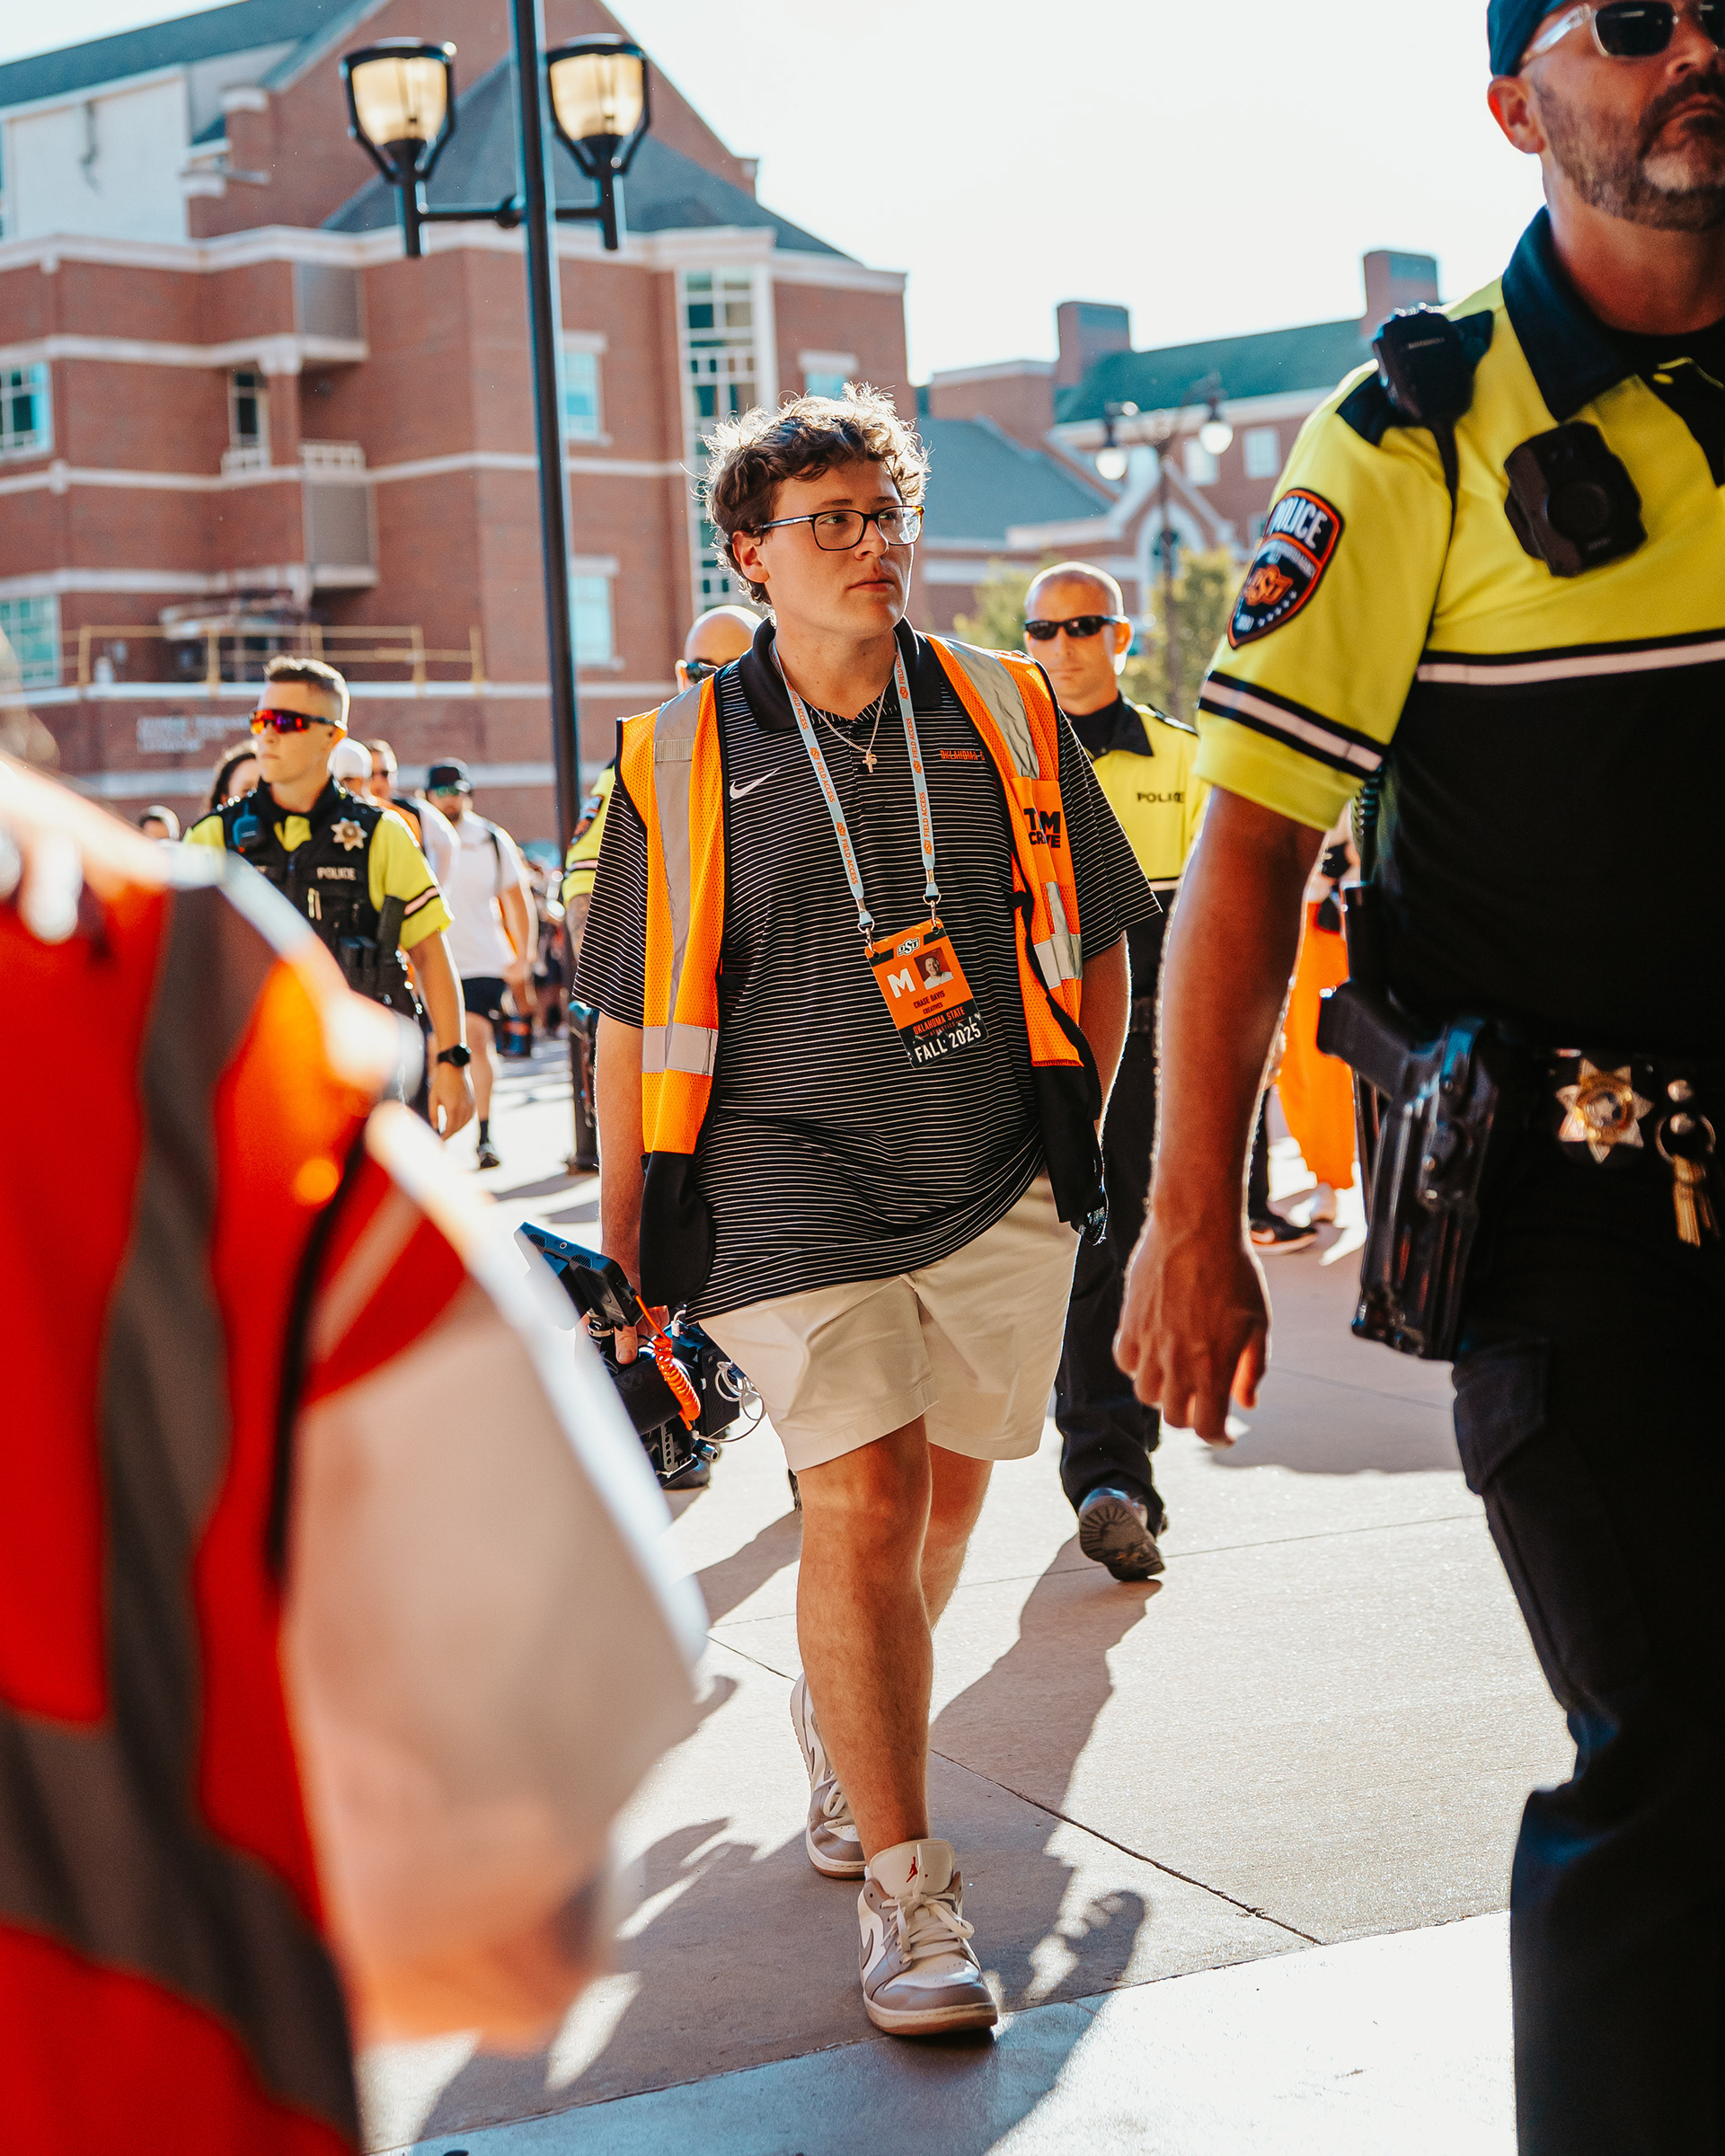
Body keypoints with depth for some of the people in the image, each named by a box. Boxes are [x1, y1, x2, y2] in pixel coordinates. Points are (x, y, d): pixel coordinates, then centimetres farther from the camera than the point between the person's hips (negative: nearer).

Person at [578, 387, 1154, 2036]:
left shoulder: (1004, 715, 6)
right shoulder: (680, 760, 0)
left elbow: (1093, 938, 16)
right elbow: (631, 1015, 5)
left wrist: (1075, 1133, 14)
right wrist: (621, 1233, 6)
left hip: (1000, 1185, 3)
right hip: (788, 1188, -3)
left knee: (943, 1500, 13)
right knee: (860, 1502, -13)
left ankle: (840, 1716, 43)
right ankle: (905, 1893, -6)